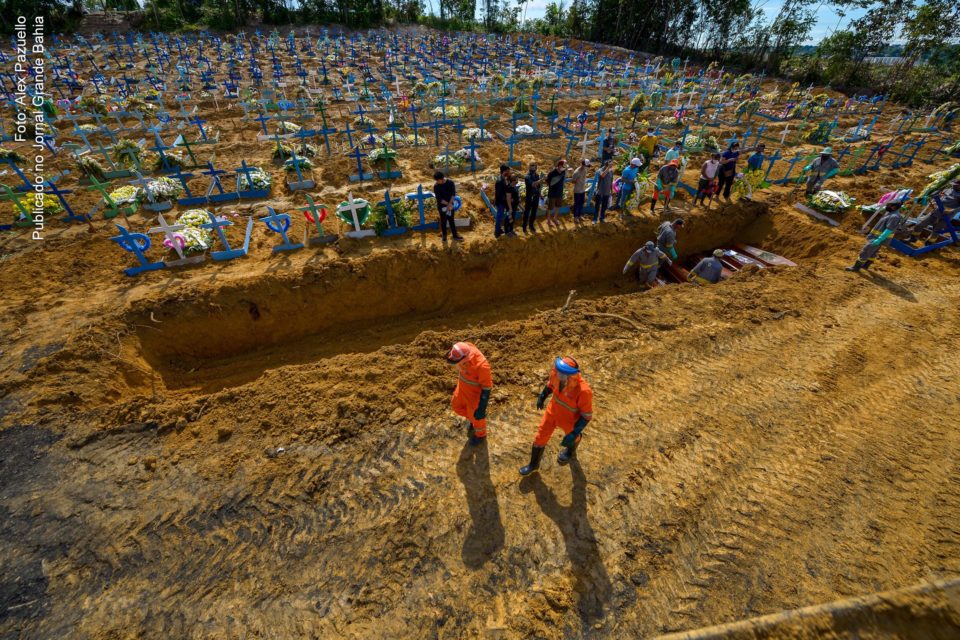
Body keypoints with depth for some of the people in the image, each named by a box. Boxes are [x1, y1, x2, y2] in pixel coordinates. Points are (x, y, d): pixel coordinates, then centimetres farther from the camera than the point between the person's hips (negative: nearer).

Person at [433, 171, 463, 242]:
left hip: (450, 205, 2)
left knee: (451, 220, 15)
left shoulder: (450, 182, -13)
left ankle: (455, 235, 28)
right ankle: (444, 234, 33)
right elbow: (439, 198, -20)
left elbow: (453, 193, -11)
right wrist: (448, 204, -22)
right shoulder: (436, 186, -20)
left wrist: (450, 204, -22)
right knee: (443, 220, 11)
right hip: (442, 206, -2)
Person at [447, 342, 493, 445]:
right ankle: (472, 419, 54)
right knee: (457, 406, 26)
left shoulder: (481, 365, -42)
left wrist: (482, 408, -19)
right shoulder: (464, 349, -23)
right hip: (463, 386, 7)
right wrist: (461, 379, 19)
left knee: (475, 414, 18)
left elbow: (487, 387, -27)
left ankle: (480, 434, 49)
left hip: (476, 391, -7)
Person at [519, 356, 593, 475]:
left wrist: (574, 434, -25)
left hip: (570, 420, -3)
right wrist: (542, 396, 13)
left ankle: (571, 450, 70)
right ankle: (534, 464, 46)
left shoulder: (583, 391, -41)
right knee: (540, 438, 17)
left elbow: (587, 415, -25)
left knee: (571, 438, 30)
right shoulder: (556, 372, -28)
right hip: (552, 412, 4)